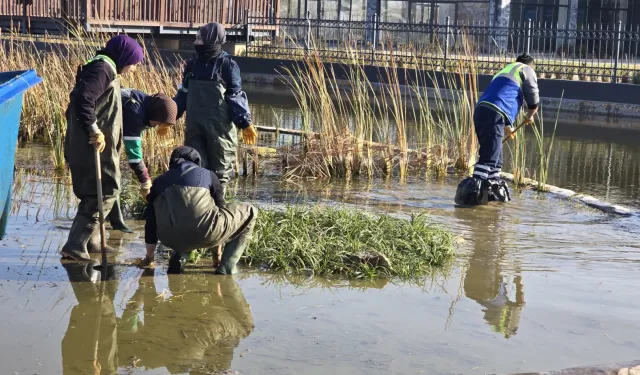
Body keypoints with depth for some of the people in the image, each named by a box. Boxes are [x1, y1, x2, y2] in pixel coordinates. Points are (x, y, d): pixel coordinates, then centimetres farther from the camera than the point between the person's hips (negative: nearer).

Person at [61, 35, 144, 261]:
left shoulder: (105, 69, 18)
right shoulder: (103, 68, -13)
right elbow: (83, 98, -26)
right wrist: (94, 130, -24)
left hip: (95, 143, 10)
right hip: (94, 145, -10)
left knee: (96, 193, 18)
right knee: (105, 192, -8)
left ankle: (91, 241, 26)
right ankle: (75, 245, -10)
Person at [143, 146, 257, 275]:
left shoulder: (160, 181, 29)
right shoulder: (208, 175, 25)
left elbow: (151, 223, 33)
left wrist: (149, 257, 48)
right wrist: (218, 253, 43)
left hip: (170, 239, 4)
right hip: (203, 233, -4)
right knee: (249, 213, 20)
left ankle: (179, 258, 12)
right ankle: (225, 269, 11)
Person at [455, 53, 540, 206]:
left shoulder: (505, 71, 37)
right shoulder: (527, 70, 15)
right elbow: (533, 101, 12)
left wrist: (508, 127, 53)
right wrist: (529, 116, 33)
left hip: (481, 110, 8)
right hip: (494, 114, -8)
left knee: (496, 156, 17)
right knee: (488, 157, -15)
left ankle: (495, 189, 23)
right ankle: (471, 191, -26)